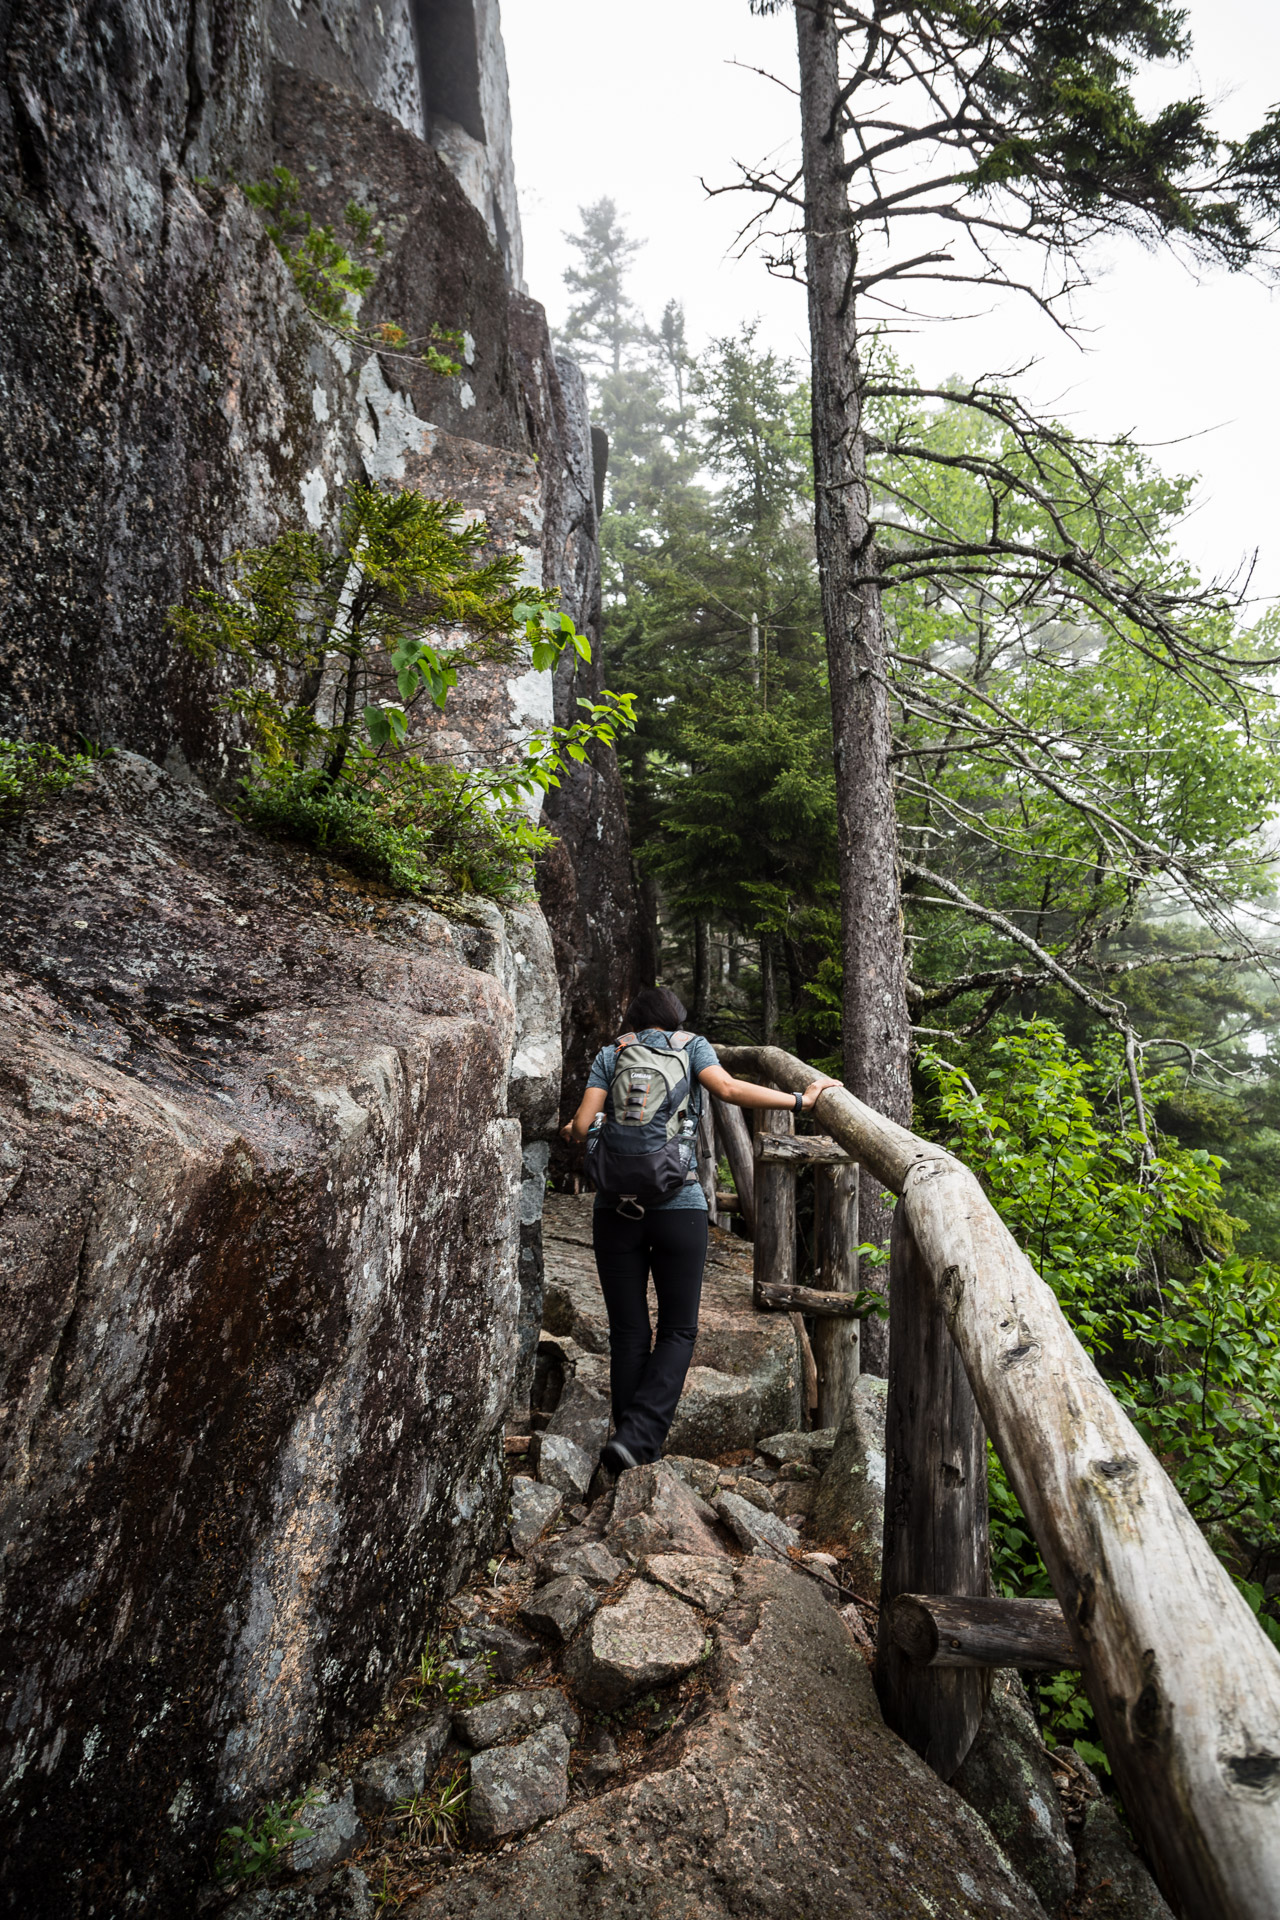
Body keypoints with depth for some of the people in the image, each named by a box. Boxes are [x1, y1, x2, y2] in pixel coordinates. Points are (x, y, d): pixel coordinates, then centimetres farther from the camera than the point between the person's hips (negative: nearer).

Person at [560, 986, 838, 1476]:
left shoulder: (610, 1054, 9)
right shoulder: (691, 1045, 7)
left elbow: (583, 1126, -2)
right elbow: (727, 1089, -12)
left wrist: (570, 1130, 21)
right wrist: (802, 1100, -7)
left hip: (616, 1206, 2)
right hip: (679, 1206, -1)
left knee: (628, 1333, 12)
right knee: (677, 1330, 11)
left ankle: (634, 1442, 19)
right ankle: (637, 1436, -3)